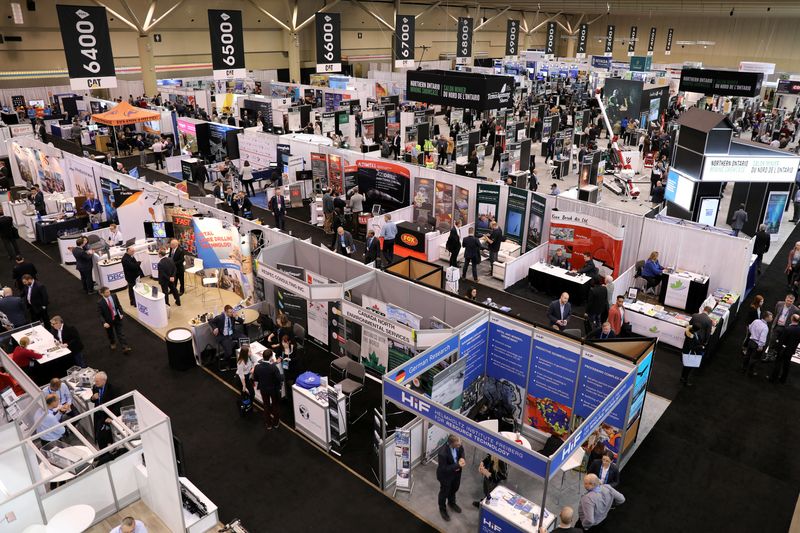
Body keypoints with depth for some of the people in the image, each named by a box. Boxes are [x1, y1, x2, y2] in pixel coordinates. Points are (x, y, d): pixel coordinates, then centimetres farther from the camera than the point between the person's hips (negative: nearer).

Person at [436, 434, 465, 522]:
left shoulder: (458, 444, -24)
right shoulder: (442, 453, -42)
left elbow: (461, 450, 0)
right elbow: (444, 468, -30)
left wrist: (462, 458, -20)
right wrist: (458, 465, -33)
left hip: (456, 472, 6)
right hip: (445, 475, -6)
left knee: (454, 488, 31)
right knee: (444, 492, 22)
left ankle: (451, 502, 62)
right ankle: (442, 509, 51)